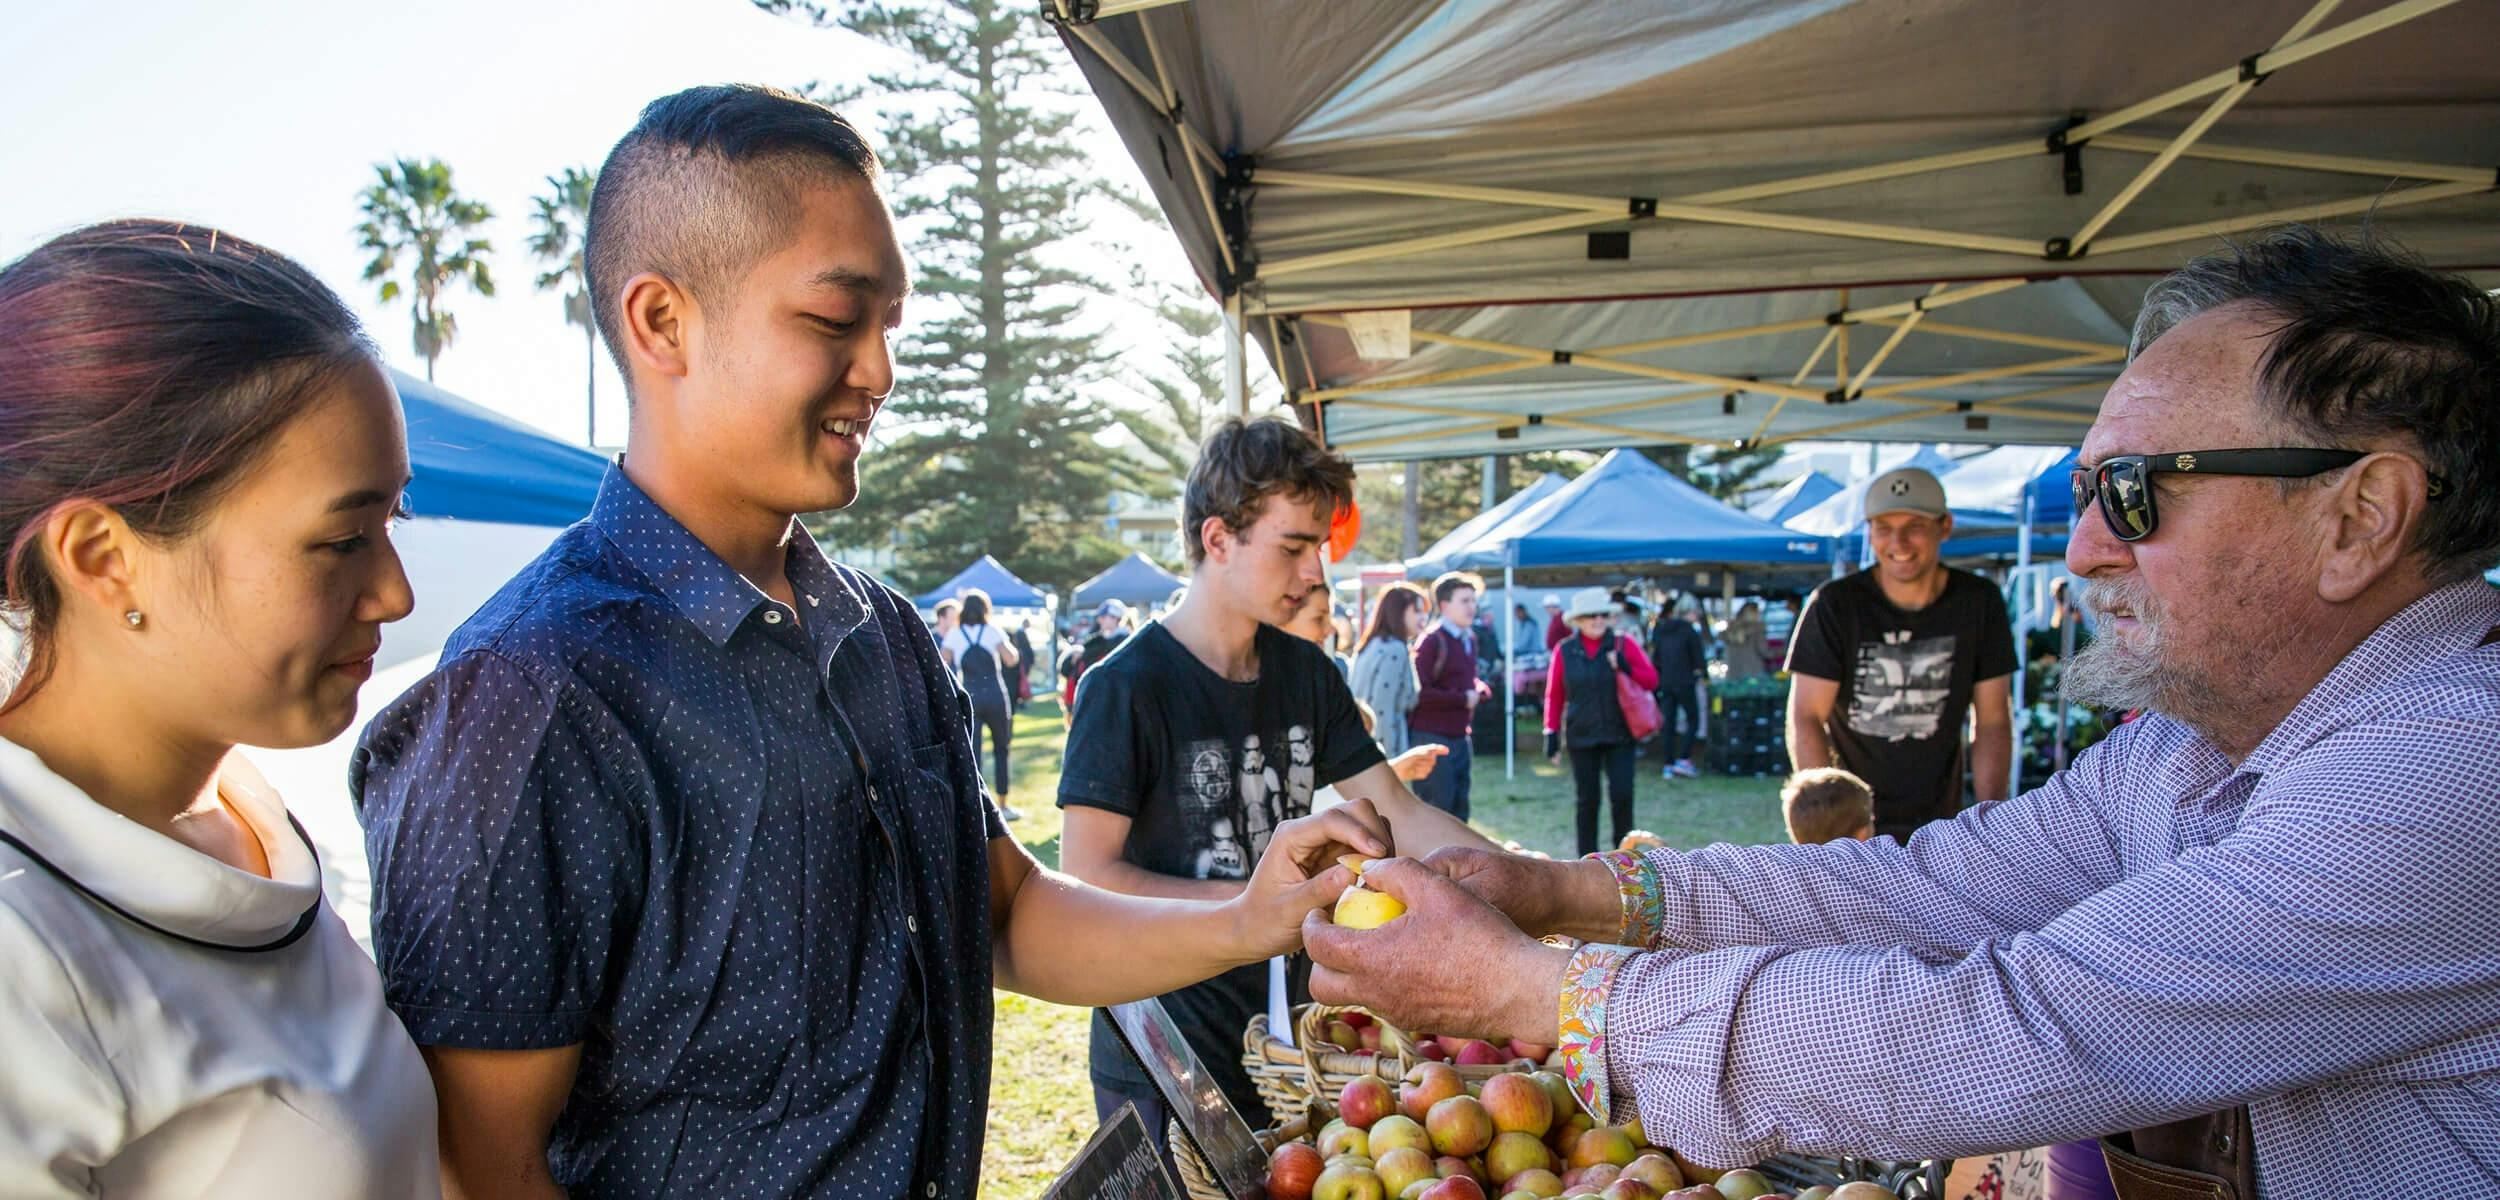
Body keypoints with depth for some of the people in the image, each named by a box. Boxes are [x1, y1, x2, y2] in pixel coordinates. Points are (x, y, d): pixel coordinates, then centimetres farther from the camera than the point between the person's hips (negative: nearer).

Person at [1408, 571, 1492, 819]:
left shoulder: (1469, 639, 12)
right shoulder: (1432, 641, -15)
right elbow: (1419, 693, -23)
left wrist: (1479, 690, 1)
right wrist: (1463, 699, -15)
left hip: (1461, 738, 9)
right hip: (1432, 739, -8)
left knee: (1459, 811, 14)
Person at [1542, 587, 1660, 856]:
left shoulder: (1625, 645, 0)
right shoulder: (1564, 651, 2)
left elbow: (1652, 680, 1)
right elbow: (1554, 696, 5)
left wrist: (1625, 668, -17)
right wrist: (1551, 734, 2)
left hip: (1620, 735, -1)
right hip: (1582, 737, 1)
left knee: (1621, 795, -7)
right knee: (1587, 800, 6)